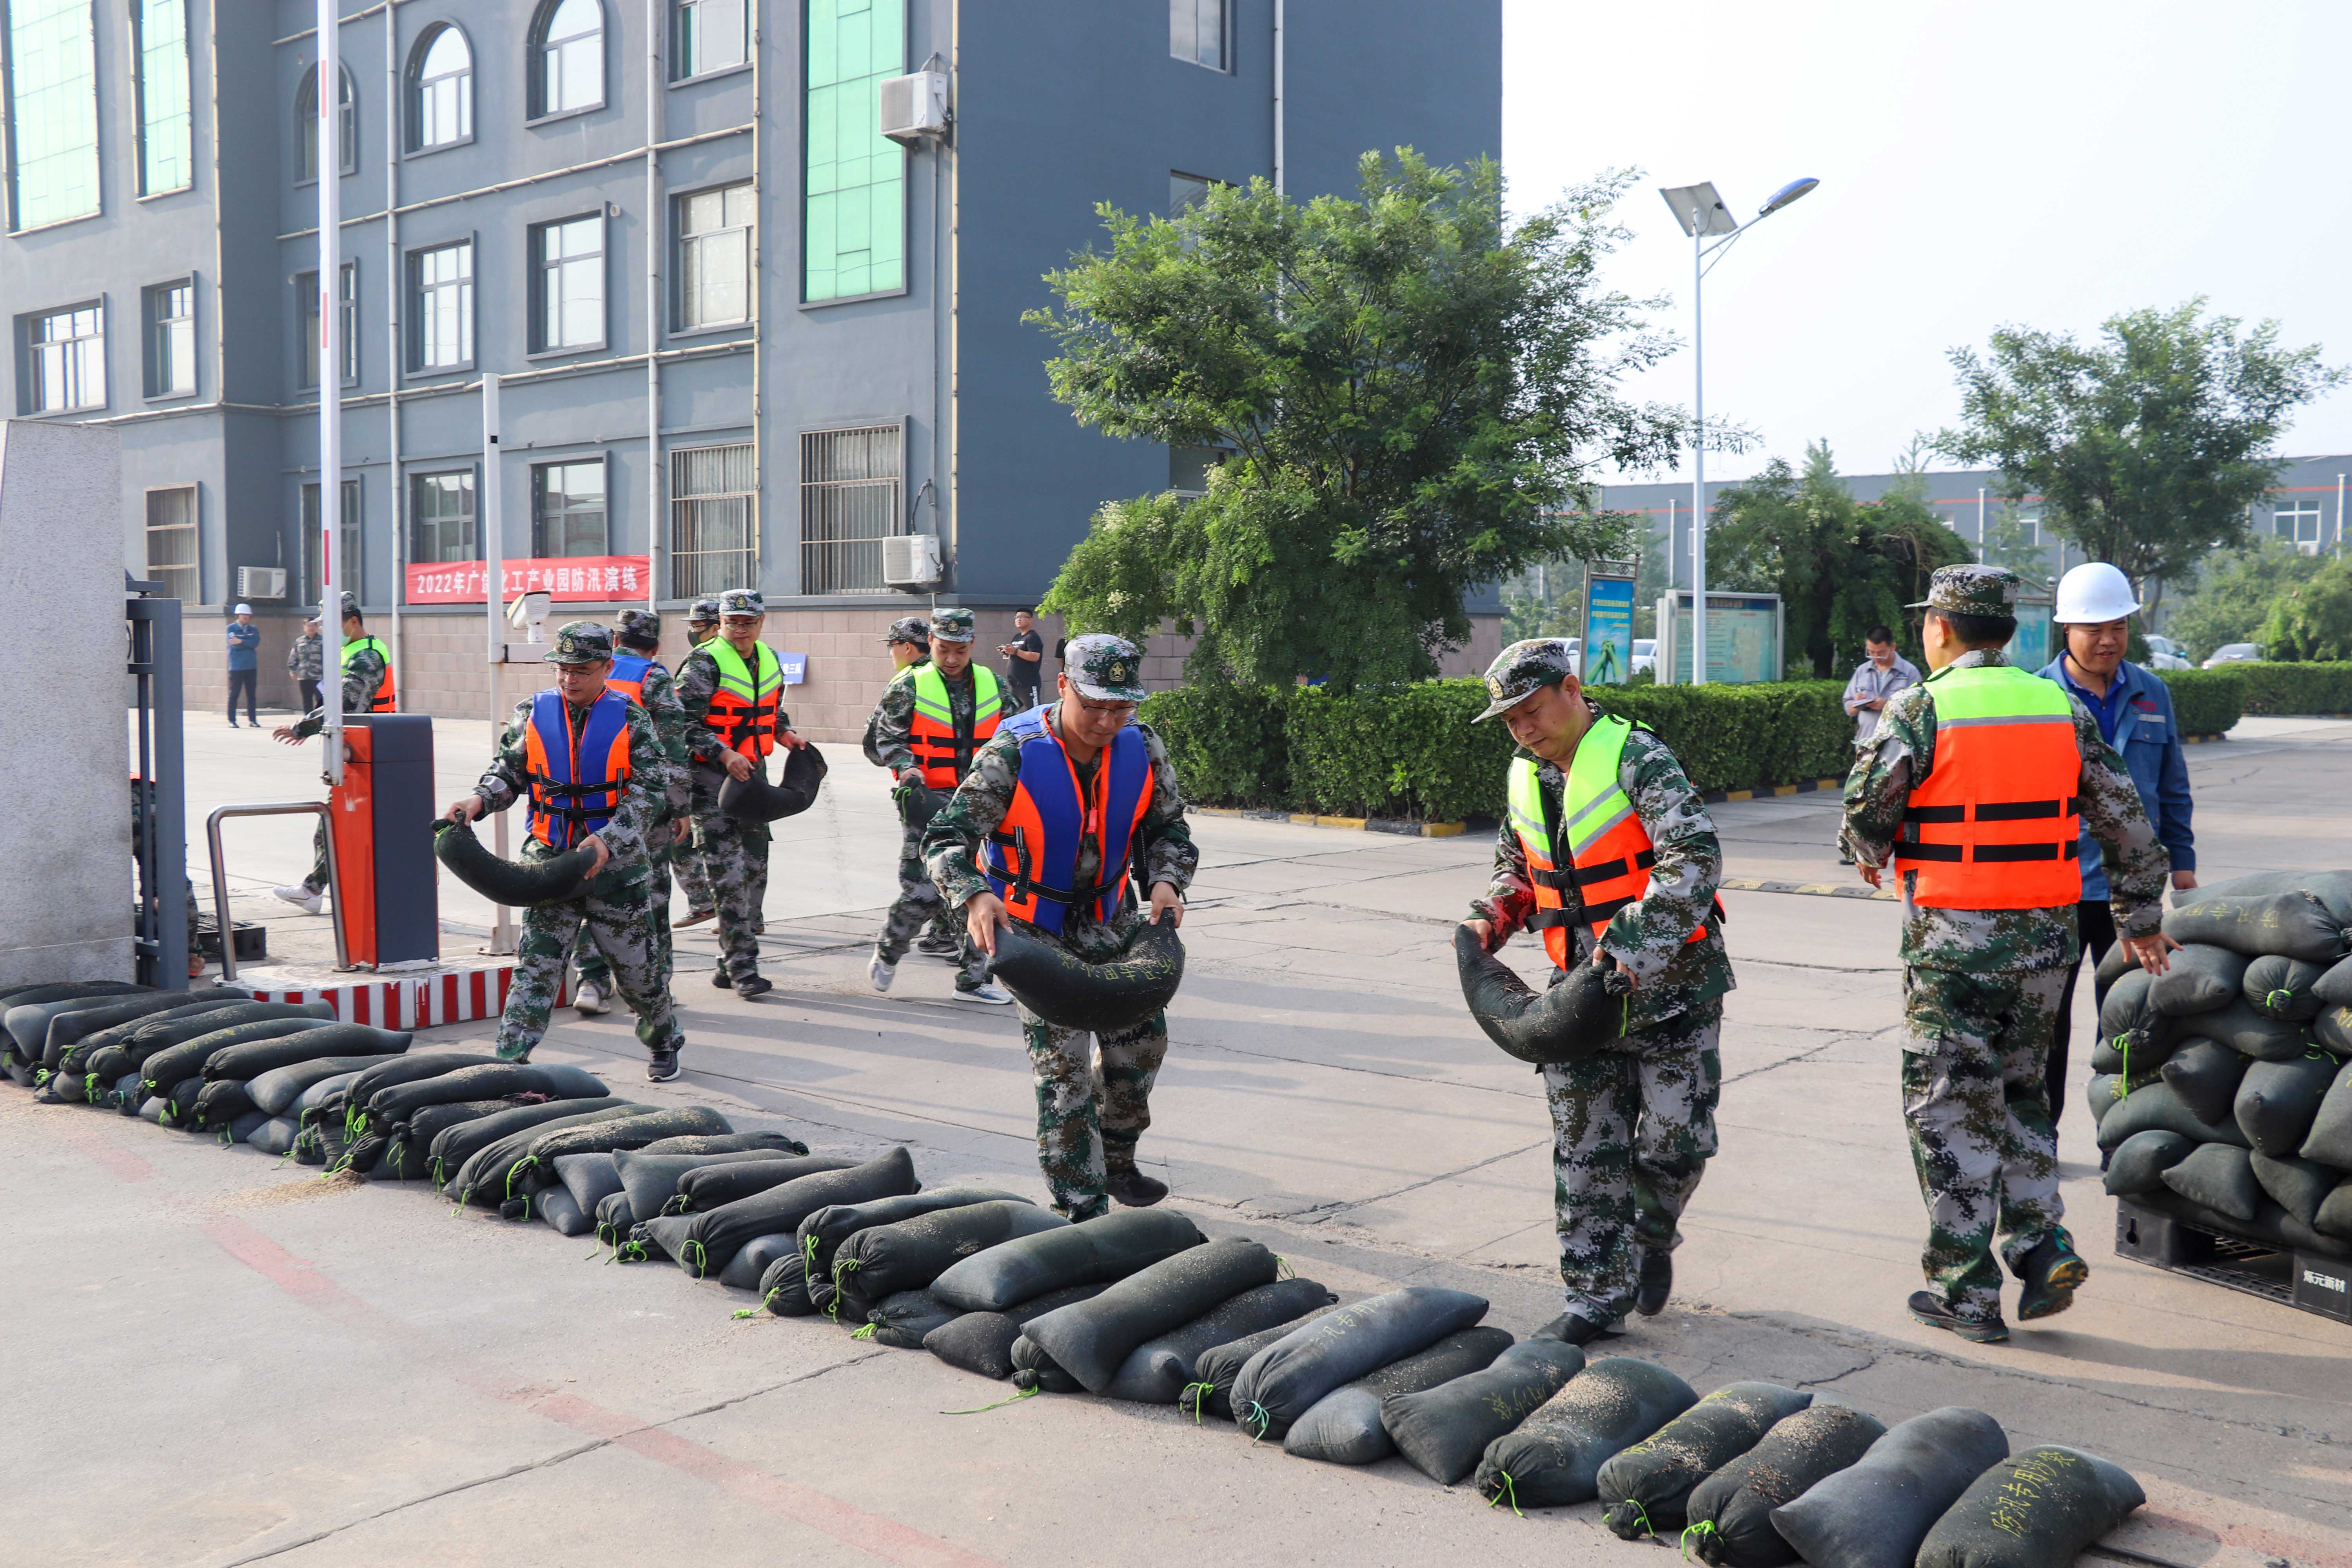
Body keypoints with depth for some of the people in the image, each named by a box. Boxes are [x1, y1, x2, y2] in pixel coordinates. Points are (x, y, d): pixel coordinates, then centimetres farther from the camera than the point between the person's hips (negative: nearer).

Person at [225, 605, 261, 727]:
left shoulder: (253, 630, 13)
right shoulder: (231, 628, 3)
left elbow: (256, 642, -7)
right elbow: (234, 645, -12)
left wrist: (241, 641, -15)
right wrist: (249, 645, -6)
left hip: (251, 667, 3)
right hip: (236, 667, -3)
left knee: (251, 694, 5)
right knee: (234, 694, -2)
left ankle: (252, 720, 10)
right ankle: (232, 721, 3)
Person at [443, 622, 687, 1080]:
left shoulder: (631, 720, -5)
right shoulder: (533, 714, 2)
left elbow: (649, 791, -11)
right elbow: (508, 772, 6)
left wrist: (608, 841, -24)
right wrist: (479, 799, -16)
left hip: (617, 864, -1)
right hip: (551, 858, 1)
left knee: (637, 965, 12)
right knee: (535, 965, -5)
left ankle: (663, 1041, 36)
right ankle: (509, 1060, -4)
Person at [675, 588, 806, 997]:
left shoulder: (769, 660, 12)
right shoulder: (704, 664, -11)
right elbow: (684, 722, -16)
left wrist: (785, 734, 9)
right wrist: (724, 754, -25)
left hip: (753, 772, 8)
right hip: (711, 777, -8)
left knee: (754, 868, 11)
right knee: (729, 873, -13)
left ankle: (729, 966, 21)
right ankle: (742, 967, -10)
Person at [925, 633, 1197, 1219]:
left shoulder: (1143, 750, -10)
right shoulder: (1013, 755, -24)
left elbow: (1167, 826, 3)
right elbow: (947, 837, -25)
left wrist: (1166, 881, -17)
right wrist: (976, 897, -43)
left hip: (1108, 916, 5)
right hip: (1032, 924, -5)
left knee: (1142, 1036, 11)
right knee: (1063, 1061, -10)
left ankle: (1115, 1161, 35)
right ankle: (1081, 1206, 0)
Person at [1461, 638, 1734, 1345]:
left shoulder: (1636, 757, -16)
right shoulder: (1526, 777, 7)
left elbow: (1695, 860, -26)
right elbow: (1515, 863, 24)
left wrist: (1631, 945, -35)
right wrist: (1493, 917, 3)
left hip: (1669, 982, -6)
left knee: (1675, 1139, 0)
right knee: (1586, 1151, 5)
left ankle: (1653, 1238, 30)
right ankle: (1599, 1294, 14)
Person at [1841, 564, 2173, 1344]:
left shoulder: (1920, 708, -9)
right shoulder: (2061, 707, 6)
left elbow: (1865, 806, -10)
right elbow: (2127, 820, 11)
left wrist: (1872, 857, 14)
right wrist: (2140, 919, 22)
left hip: (1955, 939, -5)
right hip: (2047, 934, 5)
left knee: (1951, 1111, 4)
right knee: (2018, 1093, 21)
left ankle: (1967, 1293, 9)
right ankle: (2043, 1247, 11)